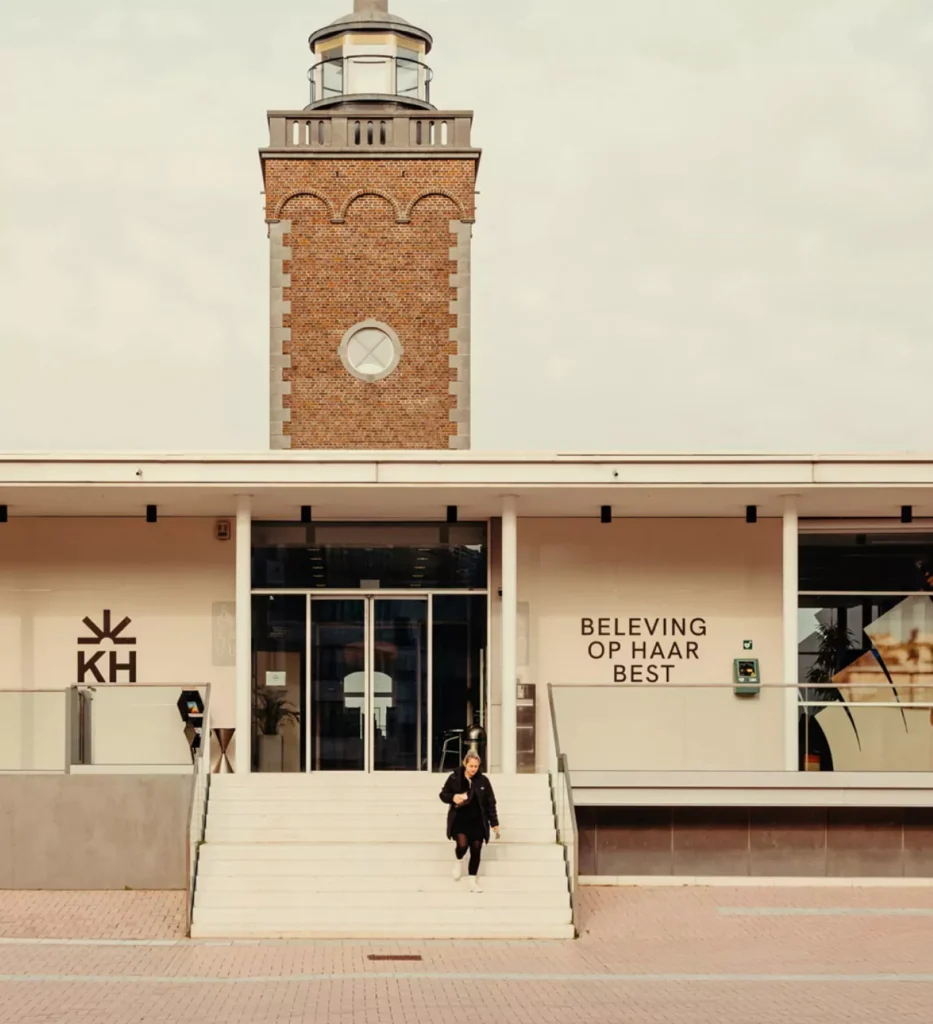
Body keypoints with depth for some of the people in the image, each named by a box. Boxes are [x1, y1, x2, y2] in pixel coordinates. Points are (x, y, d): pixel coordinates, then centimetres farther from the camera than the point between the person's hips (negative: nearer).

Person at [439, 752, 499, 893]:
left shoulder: (483, 781, -2)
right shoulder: (454, 778, -5)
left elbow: (490, 803, 3)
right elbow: (443, 795, 5)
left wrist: (494, 823, 1)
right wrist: (453, 797, -18)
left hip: (477, 820, 2)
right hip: (459, 819, -2)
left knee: (476, 849, 2)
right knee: (462, 844, -21)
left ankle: (473, 881, 16)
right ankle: (459, 861, 15)